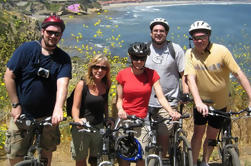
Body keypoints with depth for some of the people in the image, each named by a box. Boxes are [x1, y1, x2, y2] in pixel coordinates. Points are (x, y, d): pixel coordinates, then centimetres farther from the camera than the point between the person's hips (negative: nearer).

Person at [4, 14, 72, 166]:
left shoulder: (64, 58, -3)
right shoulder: (27, 49, -5)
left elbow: (62, 84, -18)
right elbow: (9, 76, -3)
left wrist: (58, 109, -34)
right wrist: (16, 105, -6)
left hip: (48, 116, 1)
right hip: (22, 114, -1)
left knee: (46, 153, 11)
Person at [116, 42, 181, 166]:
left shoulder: (152, 74, 1)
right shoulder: (122, 74, 1)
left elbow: (161, 97, -6)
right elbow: (119, 99, 7)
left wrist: (171, 111, -23)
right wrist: (120, 109, -13)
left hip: (142, 120, 0)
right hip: (124, 118, 0)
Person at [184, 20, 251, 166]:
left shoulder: (221, 51, -17)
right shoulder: (190, 54, -13)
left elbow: (239, 74, -16)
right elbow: (191, 78, -22)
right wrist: (198, 102, -37)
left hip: (220, 104, 0)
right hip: (201, 103, 0)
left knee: (212, 136, 10)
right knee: (198, 132, 3)